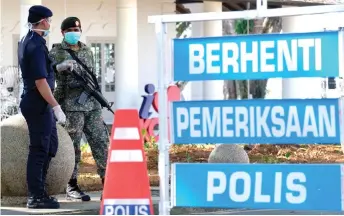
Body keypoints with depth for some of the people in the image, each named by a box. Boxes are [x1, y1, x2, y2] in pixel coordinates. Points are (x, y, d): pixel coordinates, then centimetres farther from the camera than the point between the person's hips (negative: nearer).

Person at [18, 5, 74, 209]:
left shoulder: (27, 41, 12)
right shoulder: (36, 45, -19)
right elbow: (40, 81, -23)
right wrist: (56, 106, -20)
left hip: (37, 104, 10)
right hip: (39, 104, -10)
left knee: (51, 146, 18)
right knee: (39, 149, -3)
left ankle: (38, 191, 24)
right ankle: (36, 197, 4)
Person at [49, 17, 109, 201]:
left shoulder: (87, 51, 16)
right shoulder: (57, 53, -2)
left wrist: (98, 98, 20)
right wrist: (53, 105, -19)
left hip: (92, 105, 6)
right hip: (71, 106, -6)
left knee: (101, 142, 3)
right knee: (72, 146, -3)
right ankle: (72, 187, 3)